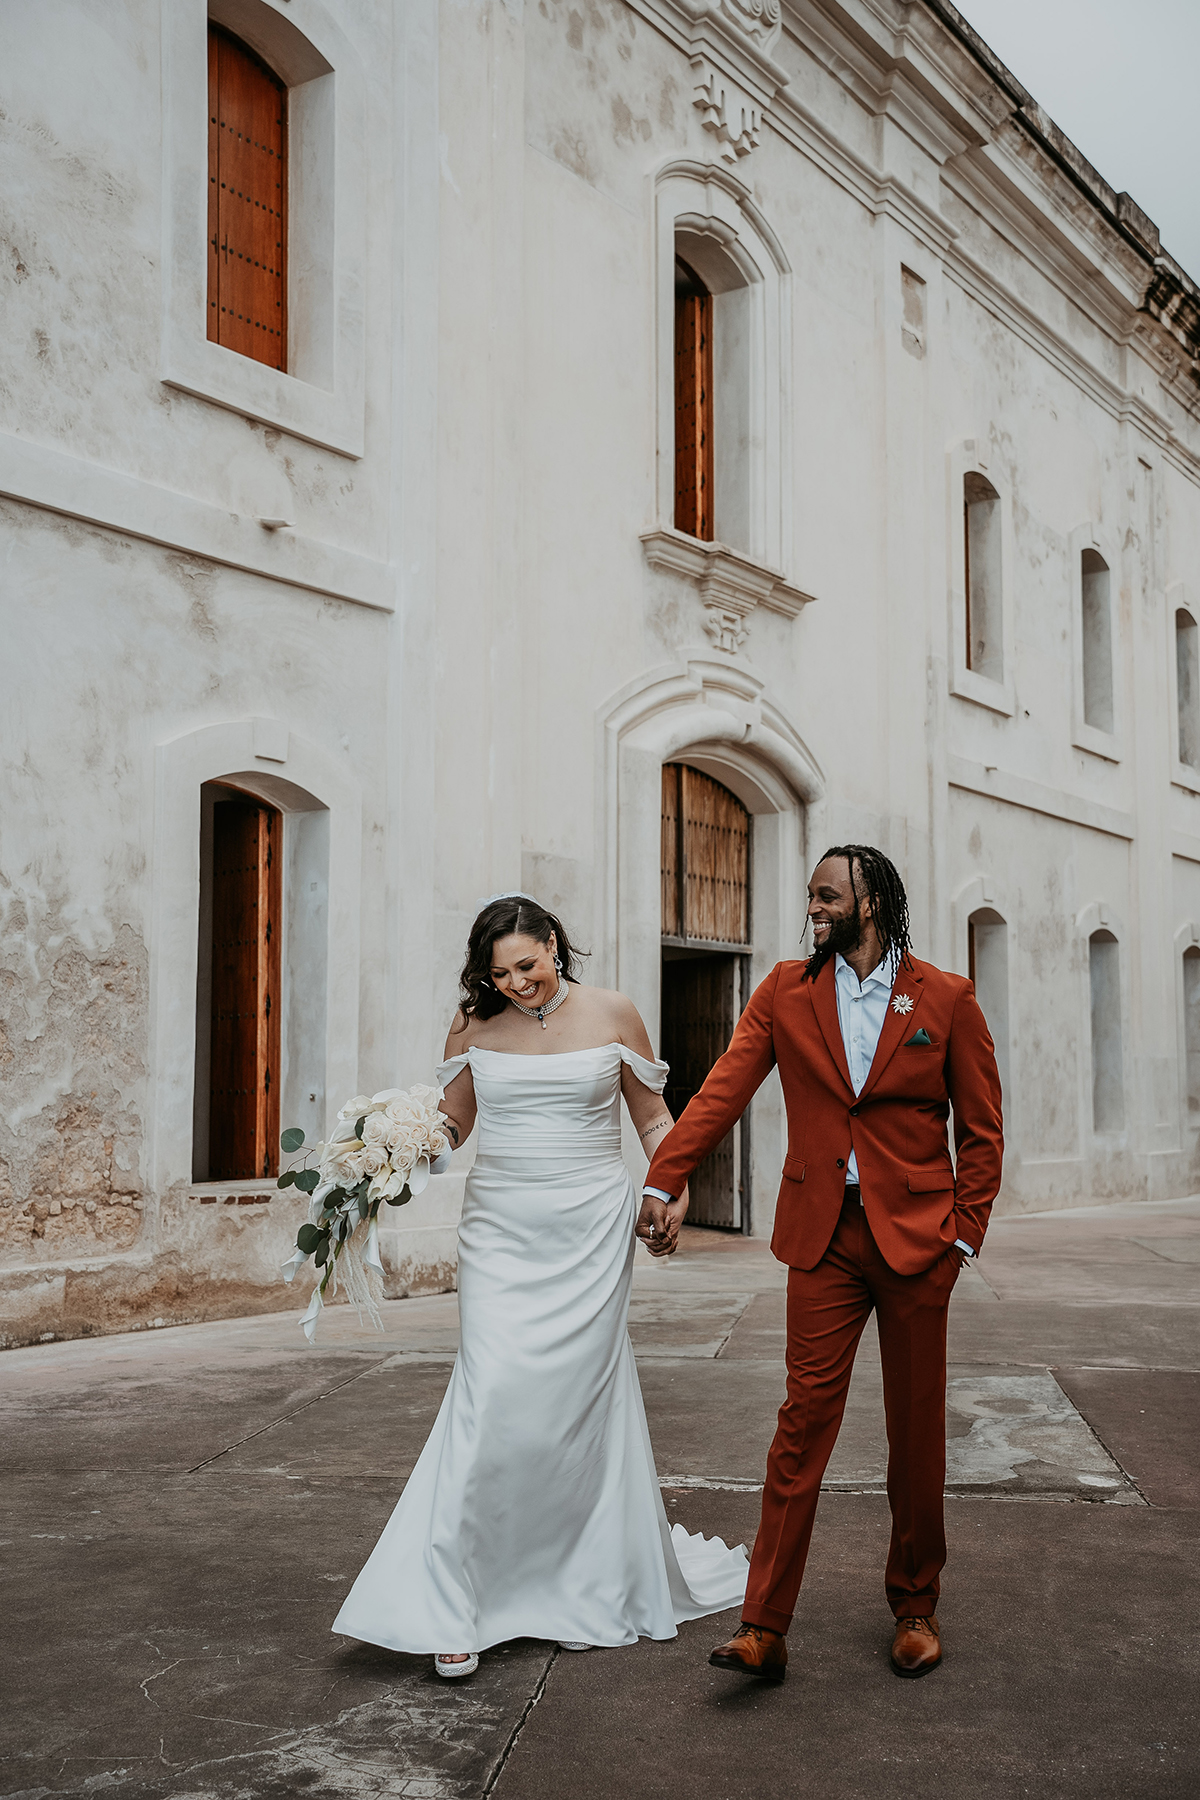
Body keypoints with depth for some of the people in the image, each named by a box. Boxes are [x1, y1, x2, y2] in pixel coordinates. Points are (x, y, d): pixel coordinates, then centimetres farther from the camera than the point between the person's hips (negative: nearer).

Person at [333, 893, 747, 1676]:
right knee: (493, 1399, -10)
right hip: (502, 1234, 1)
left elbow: (653, 1117, 8)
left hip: (591, 1231, 0)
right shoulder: (473, 1027, 3)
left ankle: (589, 1589, 22)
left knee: (583, 1399, 4)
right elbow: (449, 1123, 11)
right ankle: (452, 1603, -2)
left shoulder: (611, 1016, 0)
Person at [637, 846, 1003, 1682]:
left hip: (916, 1236, 0)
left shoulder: (947, 999, 0)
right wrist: (665, 1179, -12)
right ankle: (764, 1630, 1)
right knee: (804, 1422, -3)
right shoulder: (786, 991, 4)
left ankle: (915, 1606, 28)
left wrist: (963, 1235, -4)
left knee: (917, 1432, 9)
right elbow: (724, 1089, -3)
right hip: (824, 1238, 1)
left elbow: (982, 1129, 3)